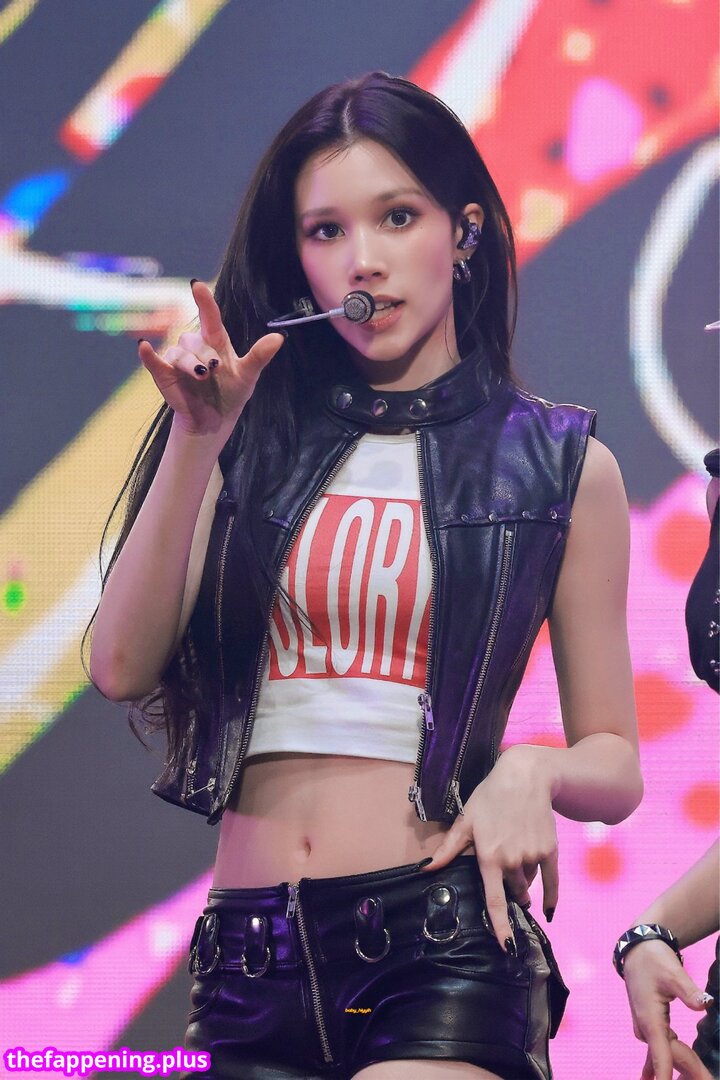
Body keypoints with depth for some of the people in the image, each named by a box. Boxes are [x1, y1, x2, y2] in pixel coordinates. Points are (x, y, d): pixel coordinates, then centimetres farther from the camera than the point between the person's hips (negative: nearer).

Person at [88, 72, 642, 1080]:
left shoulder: (560, 467, 7)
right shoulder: (257, 445, 11)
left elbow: (614, 765, 9)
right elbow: (123, 667, -1)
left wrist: (533, 771, -13)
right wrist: (197, 434, -6)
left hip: (439, 947, -3)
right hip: (253, 959, 3)